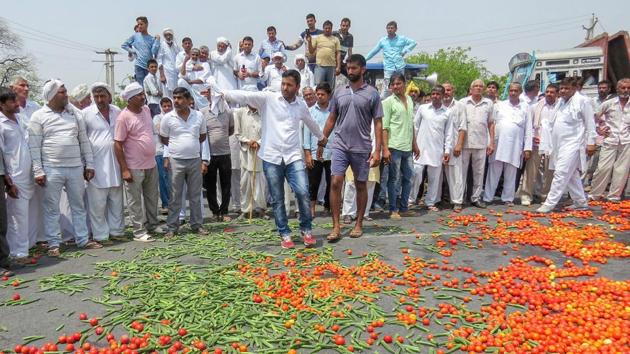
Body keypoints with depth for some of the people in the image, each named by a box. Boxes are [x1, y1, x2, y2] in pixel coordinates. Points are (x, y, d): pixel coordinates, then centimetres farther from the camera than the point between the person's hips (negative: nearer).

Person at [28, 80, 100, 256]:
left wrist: (89, 165, 8)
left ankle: (83, 239, 20)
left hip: (76, 168, 4)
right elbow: (34, 146, -3)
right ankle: (53, 244, 14)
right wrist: (38, 171, -9)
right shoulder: (39, 117, -2)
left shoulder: (74, 113, 9)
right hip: (52, 169, -3)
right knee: (51, 208, 4)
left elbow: (84, 140, 11)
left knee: (79, 205, 10)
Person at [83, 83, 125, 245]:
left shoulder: (117, 112, 8)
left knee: (116, 201, 12)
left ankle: (117, 230, 24)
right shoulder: (86, 114, -5)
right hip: (96, 165, -4)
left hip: (115, 164, 4)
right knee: (97, 203, 2)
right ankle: (100, 235, 12)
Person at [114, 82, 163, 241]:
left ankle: (152, 225, 31)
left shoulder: (146, 109, 6)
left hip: (151, 164, 7)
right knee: (135, 201, 3)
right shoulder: (124, 117, -14)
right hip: (134, 168, -7)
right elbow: (118, 144, -15)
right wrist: (124, 169, -18)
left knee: (152, 197, 17)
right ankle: (139, 232, 11)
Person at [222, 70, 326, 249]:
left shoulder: (301, 105, 10)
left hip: (293, 156, 2)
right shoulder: (267, 98, -1)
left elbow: (311, 123, 29)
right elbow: (245, 96, -14)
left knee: (303, 193, -11)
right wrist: (221, 93, -27)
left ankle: (306, 230, 10)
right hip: (271, 157, -1)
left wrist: (321, 137, 45)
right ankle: (285, 235, 19)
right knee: (277, 200, 5)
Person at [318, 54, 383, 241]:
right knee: (335, 183, -8)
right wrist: (322, 142, 9)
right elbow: (331, 119, 13)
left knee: (360, 185, 8)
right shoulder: (339, 92, 8)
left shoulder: (372, 93, 0)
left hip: (362, 148, -2)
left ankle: (359, 224, 22)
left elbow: (378, 123, -2)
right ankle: (336, 226, -1)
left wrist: (377, 150, -9)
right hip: (340, 146, 2)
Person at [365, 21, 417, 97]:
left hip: (400, 67, 1)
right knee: (387, 88, -9)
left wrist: (405, 51, 5)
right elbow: (374, 51, 15)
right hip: (388, 68, -1)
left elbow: (413, 42, 17)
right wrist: (365, 59, 14)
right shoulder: (382, 41, 9)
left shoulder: (402, 39, 9)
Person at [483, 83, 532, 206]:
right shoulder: (499, 105, 9)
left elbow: (528, 128, 8)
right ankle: (487, 198, 6)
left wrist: (527, 148, 2)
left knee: (511, 174, 6)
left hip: (515, 146, 1)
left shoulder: (525, 107, 10)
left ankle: (508, 198, 15)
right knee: (493, 173, 1)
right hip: (498, 144, 0)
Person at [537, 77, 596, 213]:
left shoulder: (582, 101, -6)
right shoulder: (561, 102, 16)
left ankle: (549, 203, -10)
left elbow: (590, 123, -7)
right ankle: (581, 202, 24)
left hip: (572, 144, -8)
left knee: (561, 173, -12)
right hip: (560, 144, 8)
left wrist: (590, 142, -10)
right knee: (571, 175, 14)